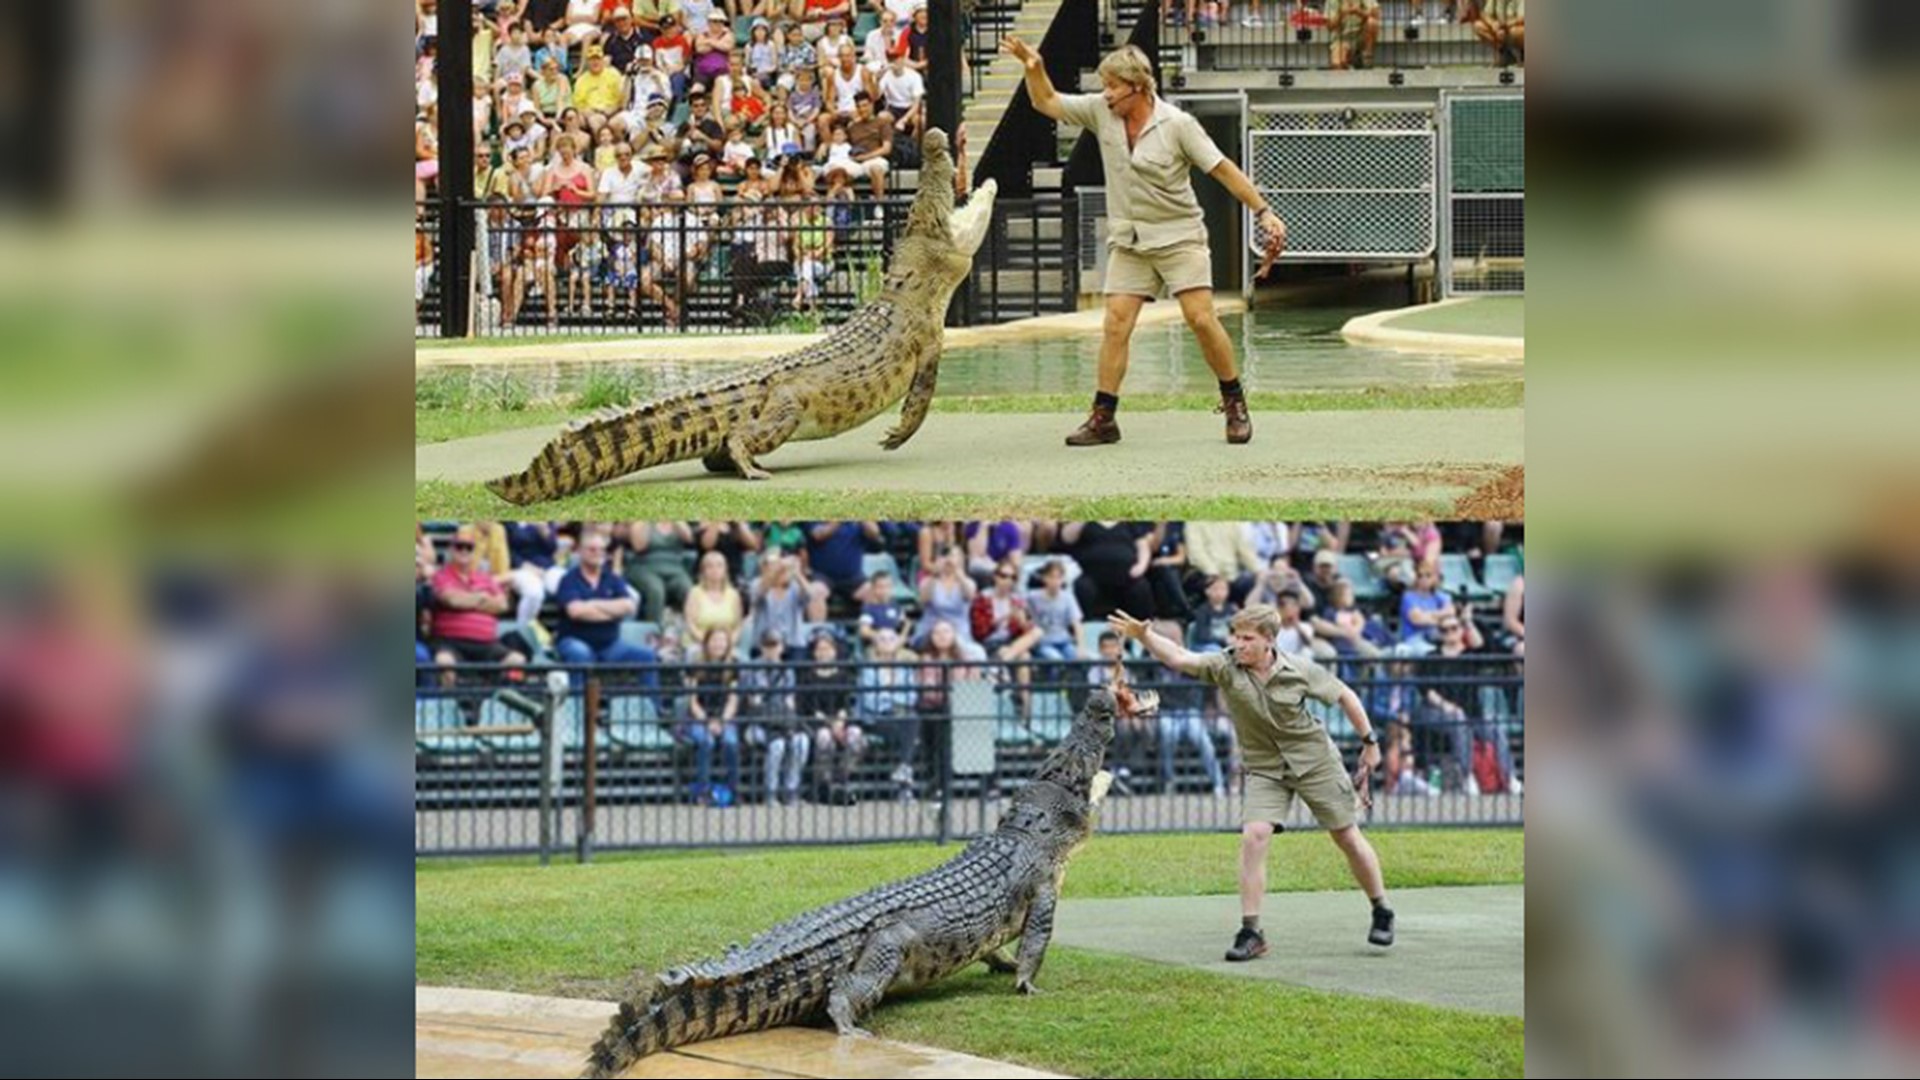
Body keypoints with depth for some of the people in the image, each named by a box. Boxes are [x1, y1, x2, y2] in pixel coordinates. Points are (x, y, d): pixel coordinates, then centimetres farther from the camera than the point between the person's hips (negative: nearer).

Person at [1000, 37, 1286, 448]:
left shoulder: (1177, 125, -12)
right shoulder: (1101, 112, -1)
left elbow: (1223, 169, -8)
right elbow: (1047, 103, 10)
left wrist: (1263, 212, -11)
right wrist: (1034, 68, -8)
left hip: (1179, 237, -4)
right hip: (1128, 241, 4)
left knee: (1201, 319, -11)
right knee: (1115, 324, -5)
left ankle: (1234, 403, 4)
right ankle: (1103, 417, -2)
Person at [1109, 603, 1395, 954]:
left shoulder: (1300, 671, -16)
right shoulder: (1225, 668, -16)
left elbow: (1344, 695, -1)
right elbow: (1178, 658, -30)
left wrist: (1369, 741, 5)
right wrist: (1144, 636, -48)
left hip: (1315, 762, -1)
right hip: (1265, 769, 1)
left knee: (1347, 837, 7)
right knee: (1253, 836, -18)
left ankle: (1381, 912, 28)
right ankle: (1250, 932, -11)